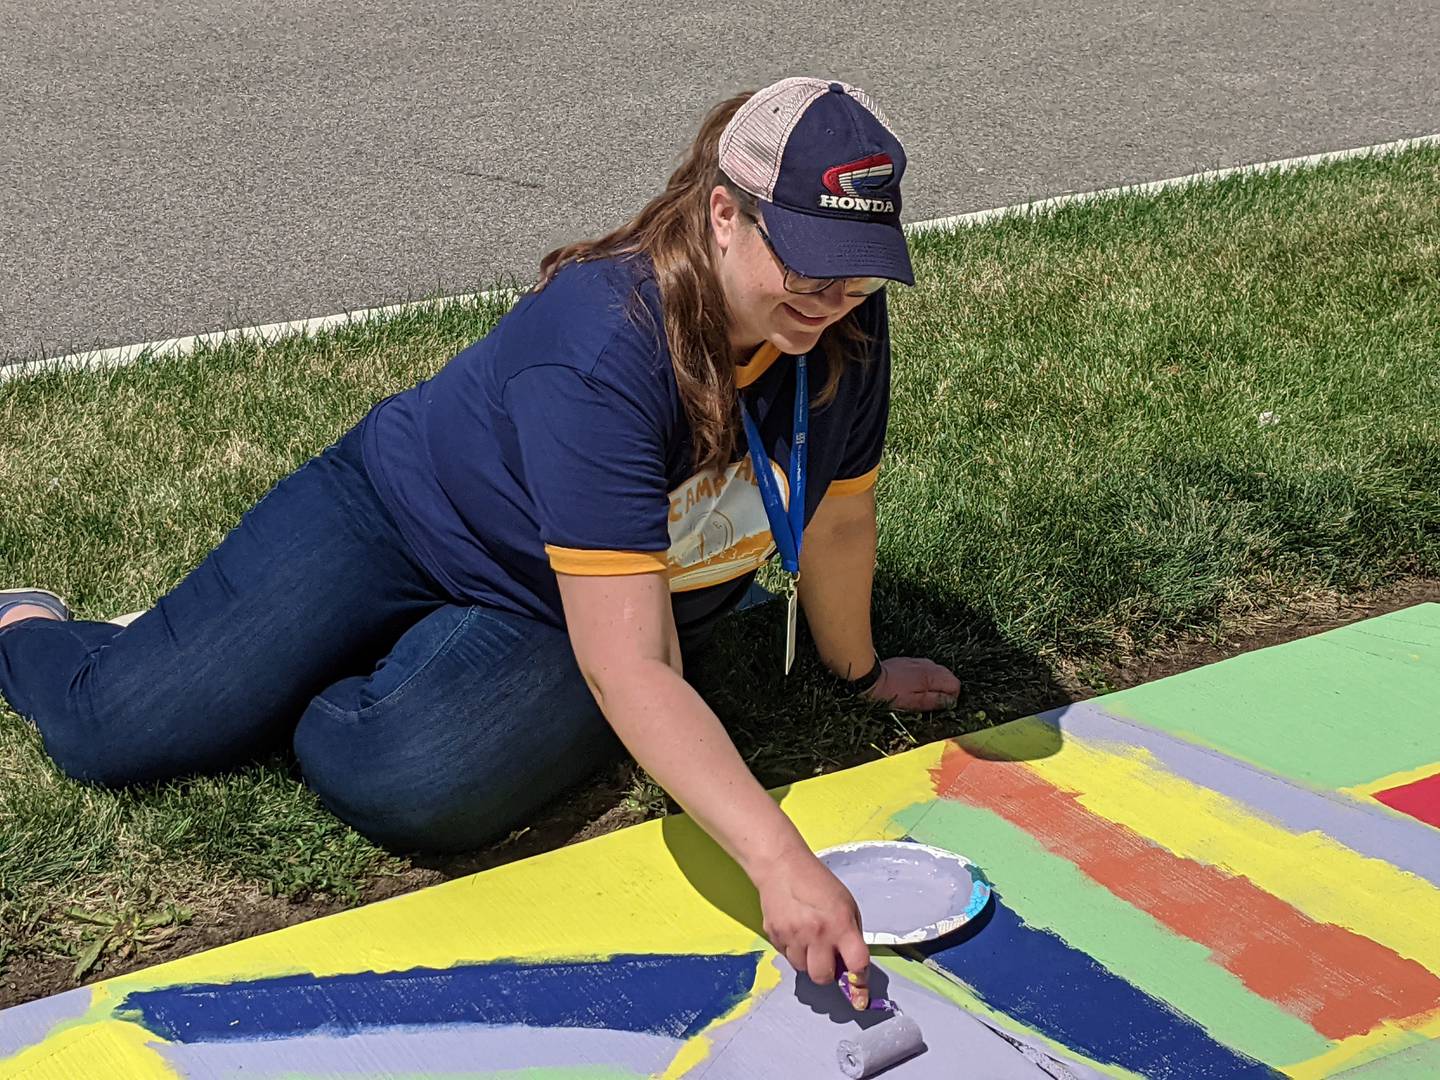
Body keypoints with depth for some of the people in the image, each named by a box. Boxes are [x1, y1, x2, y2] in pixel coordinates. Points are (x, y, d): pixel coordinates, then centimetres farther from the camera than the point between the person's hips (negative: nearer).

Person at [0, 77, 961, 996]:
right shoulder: (603, 349, -36)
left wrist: (861, 673, 13)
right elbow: (629, 667, -41)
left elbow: (840, 512, 1)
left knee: (408, 787, -28)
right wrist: (776, 858, -48)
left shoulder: (844, 324, -18)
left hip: (546, 628, 4)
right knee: (109, 729, -10)